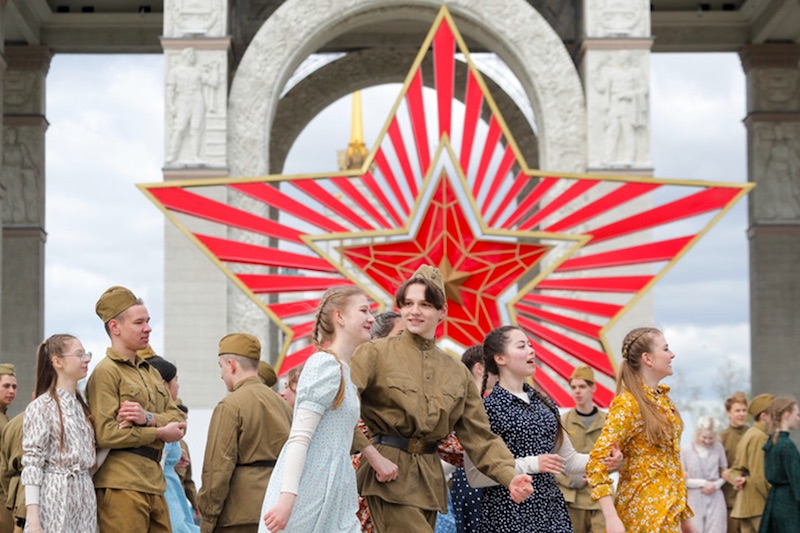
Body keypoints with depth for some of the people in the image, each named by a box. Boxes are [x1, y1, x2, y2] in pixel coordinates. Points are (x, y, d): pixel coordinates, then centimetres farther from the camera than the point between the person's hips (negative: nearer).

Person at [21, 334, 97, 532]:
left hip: (85, 496, 7)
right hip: (55, 499, -6)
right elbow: (32, 464, -12)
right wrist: (32, 515, -20)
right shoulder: (42, 406, -6)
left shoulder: (82, 406, 15)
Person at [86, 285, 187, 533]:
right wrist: (160, 432, -9)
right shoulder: (106, 371, -6)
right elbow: (106, 433, -15)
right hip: (121, 486, -8)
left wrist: (148, 418, -11)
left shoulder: (150, 372, 21)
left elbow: (177, 418, 11)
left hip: (154, 484, 8)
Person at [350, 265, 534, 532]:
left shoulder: (458, 373, 13)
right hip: (390, 477, -5)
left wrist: (510, 476, -5)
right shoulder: (377, 353, -2)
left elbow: (480, 437, 10)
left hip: (429, 478, 6)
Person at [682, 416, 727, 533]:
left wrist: (716, 484, -8)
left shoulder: (718, 448, 1)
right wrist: (703, 483, -10)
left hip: (715, 500, 1)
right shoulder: (686, 451, -5)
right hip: (695, 500, -1)